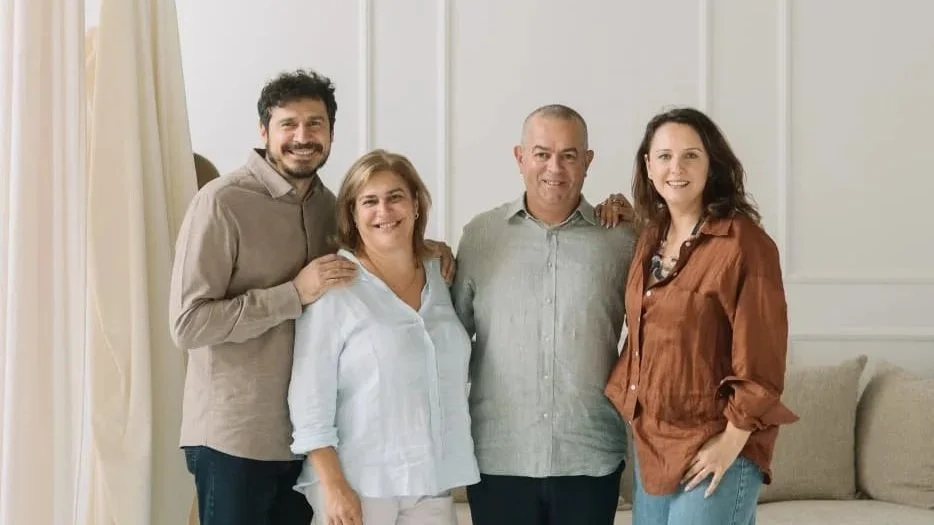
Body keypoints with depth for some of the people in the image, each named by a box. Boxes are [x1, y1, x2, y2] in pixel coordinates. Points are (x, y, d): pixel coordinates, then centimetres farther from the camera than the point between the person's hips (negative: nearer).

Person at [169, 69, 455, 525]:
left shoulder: (327, 205, 7)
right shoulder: (222, 202, -14)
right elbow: (188, 323, -19)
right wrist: (294, 294, -22)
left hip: (305, 434, 6)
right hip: (235, 437, -6)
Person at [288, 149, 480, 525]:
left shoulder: (441, 276, 7)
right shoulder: (333, 286, -9)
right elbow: (311, 397, -11)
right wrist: (333, 485, -14)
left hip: (432, 480, 5)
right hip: (358, 483, -4)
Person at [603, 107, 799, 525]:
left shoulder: (742, 242, -14)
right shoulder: (650, 238, 8)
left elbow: (761, 354, -16)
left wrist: (732, 440, -17)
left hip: (713, 446, -7)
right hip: (650, 441, 7)